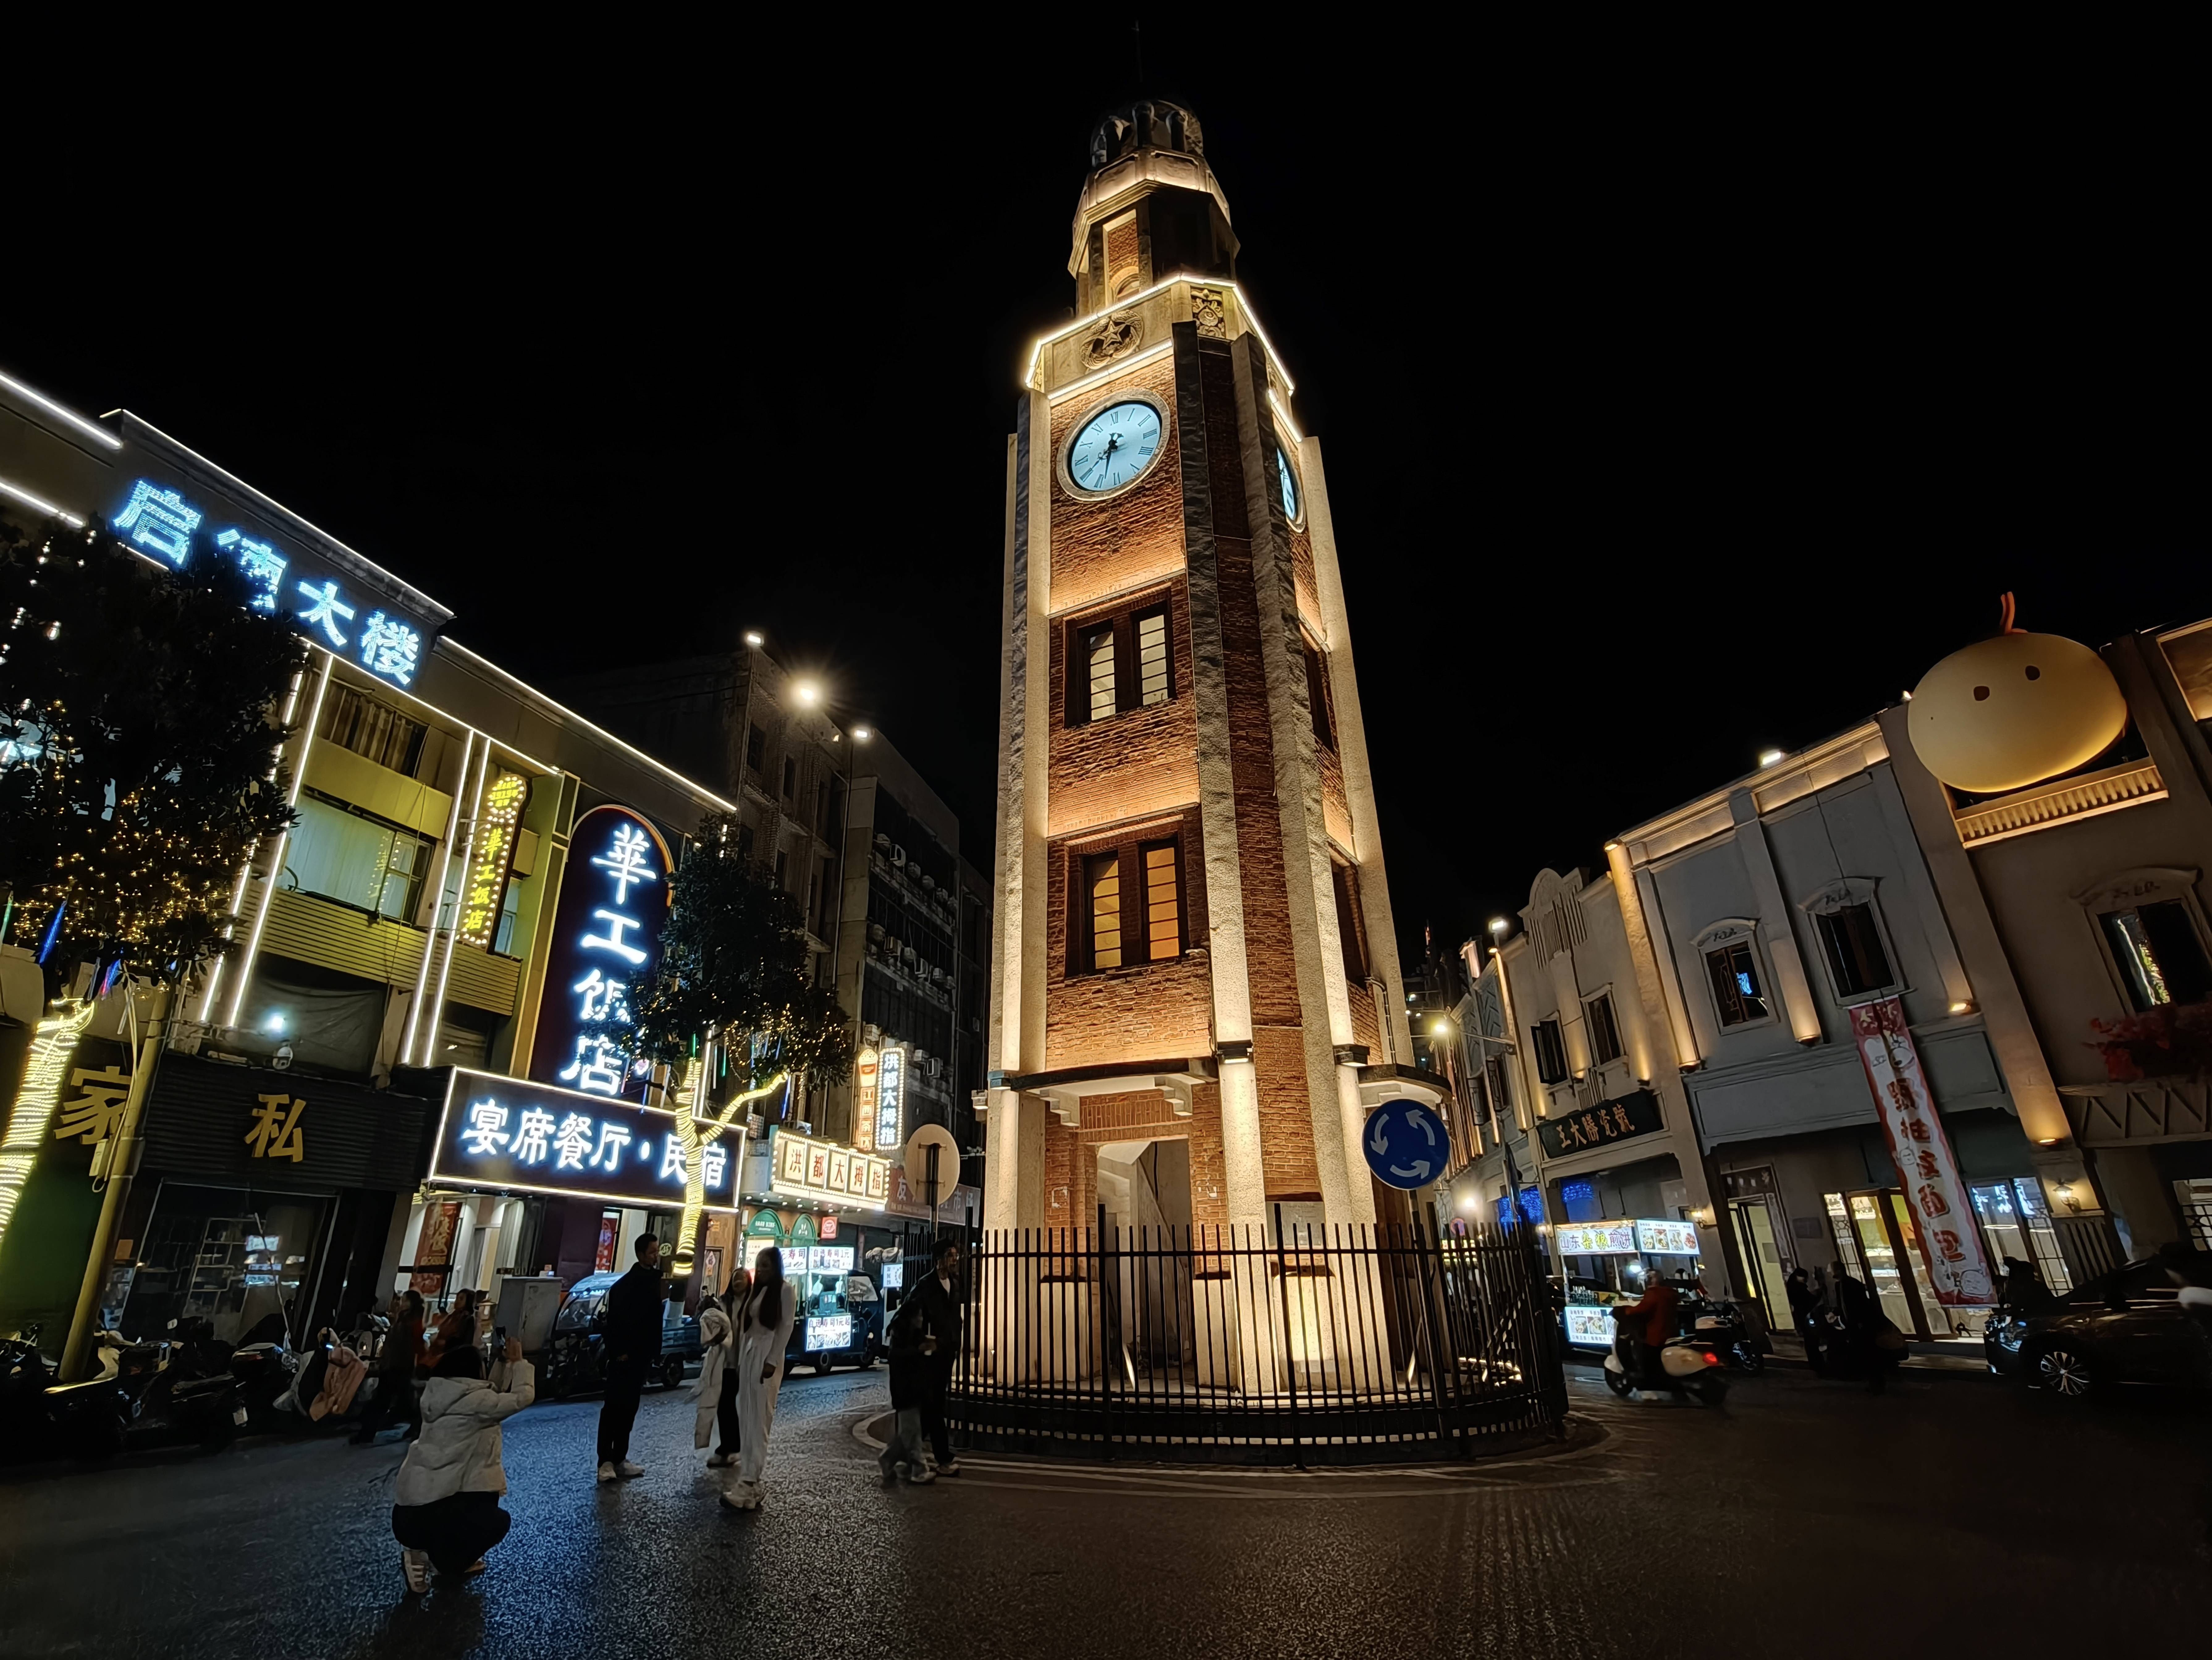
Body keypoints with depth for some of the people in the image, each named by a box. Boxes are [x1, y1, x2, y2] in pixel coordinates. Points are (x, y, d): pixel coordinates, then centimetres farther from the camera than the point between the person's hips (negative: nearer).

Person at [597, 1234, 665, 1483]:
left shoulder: (654, 1281, 8)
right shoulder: (625, 1285, -12)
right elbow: (613, 1321, -16)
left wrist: (654, 1354, 9)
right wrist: (619, 1352, -16)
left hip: (642, 1357, 6)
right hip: (624, 1357, -6)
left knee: (629, 1409, 9)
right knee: (613, 1408, 0)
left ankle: (620, 1459, 15)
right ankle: (606, 1461, 5)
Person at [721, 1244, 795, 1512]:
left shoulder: (785, 1292, -6)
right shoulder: (755, 1291, 15)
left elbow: (786, 1328, -11)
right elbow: (745, 1326, 15)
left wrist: (772, 1362, -17)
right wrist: (741, 1359, 9)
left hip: (767, 1358, -8)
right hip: (748, 1356, 8)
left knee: (759, 1422, -7)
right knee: (746, 1420, 8)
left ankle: (748, 1486, -8)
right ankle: (748, 1479, 14)